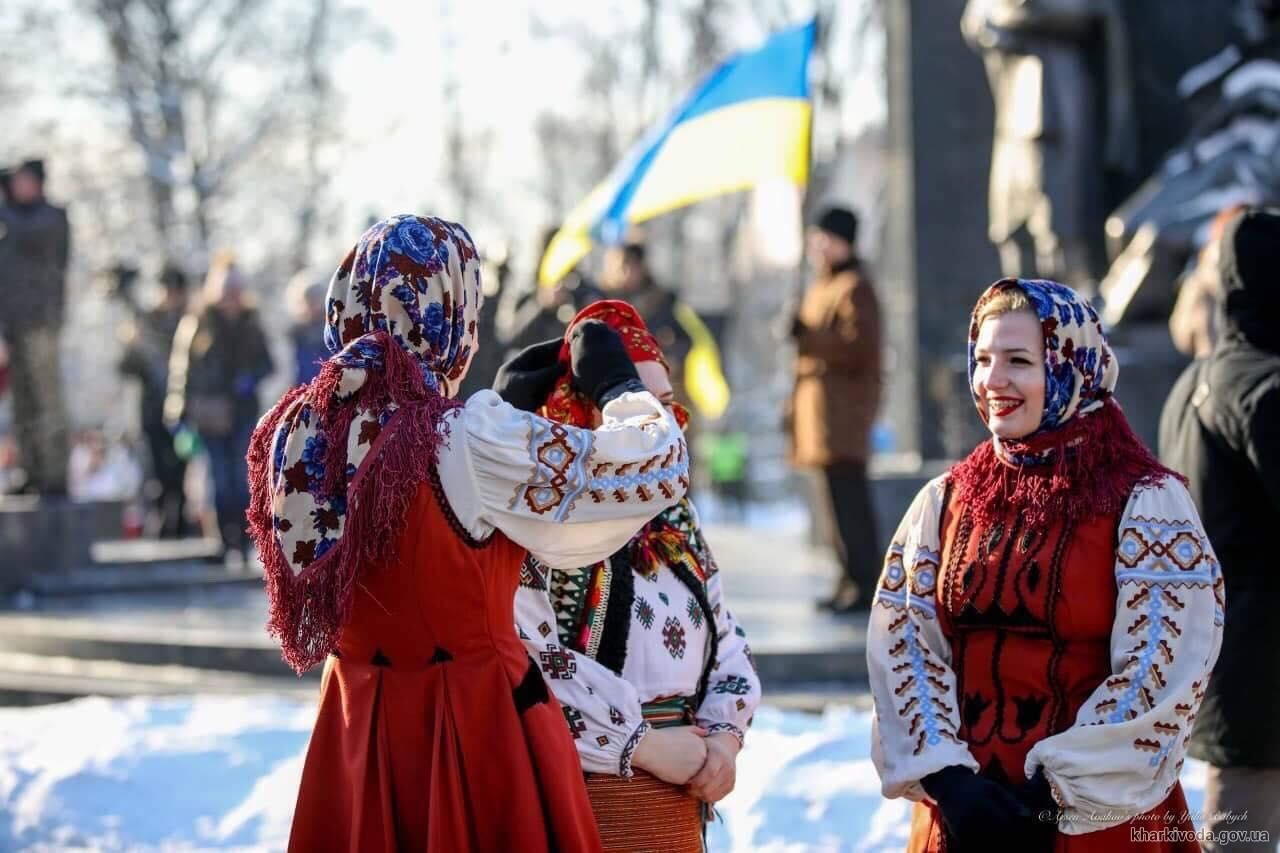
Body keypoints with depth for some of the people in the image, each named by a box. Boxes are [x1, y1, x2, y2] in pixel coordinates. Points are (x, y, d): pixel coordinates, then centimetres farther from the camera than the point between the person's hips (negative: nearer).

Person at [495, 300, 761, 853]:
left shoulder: (674, 518, 15)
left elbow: (726, 639, 15)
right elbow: (520, 659, -21)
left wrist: (725, 733, -5)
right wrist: (642, 743, -18)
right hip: (569, 801, -7)